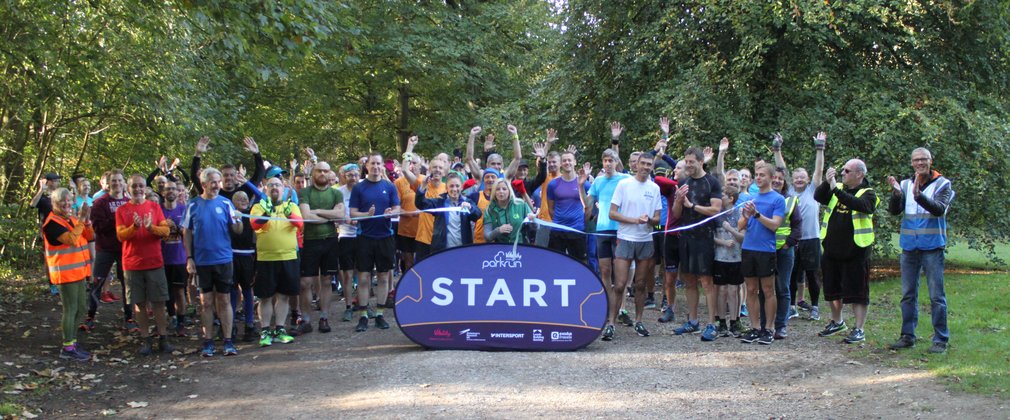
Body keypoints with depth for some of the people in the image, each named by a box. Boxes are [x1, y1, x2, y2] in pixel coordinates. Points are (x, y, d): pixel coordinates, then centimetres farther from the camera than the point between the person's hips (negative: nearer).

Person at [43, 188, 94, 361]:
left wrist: (86, 220, -8)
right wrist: (81, 219, -27)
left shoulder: (72, 219, 12)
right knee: (70, 309, -6)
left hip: (78, 271, 9)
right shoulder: (52, 223, -15)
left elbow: (89, 236, 8)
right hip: (65, 273, -9)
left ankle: (72, 342, 23)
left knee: (80, 309, 14)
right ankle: (67, 348, -1)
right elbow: (71, 239, -27)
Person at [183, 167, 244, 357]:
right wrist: (189, 258, 0)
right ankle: (208, 342, 13)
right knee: (206, 302, 6)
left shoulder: (225, 203, 0)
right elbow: (187, 233, 5)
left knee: (224, 300, 4)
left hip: (223, 258, 0)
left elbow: (237, 231, -1)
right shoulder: (193, 205, 0)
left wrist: (238, 220, -22)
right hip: (202, 261, 0)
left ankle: (228, 341, 8)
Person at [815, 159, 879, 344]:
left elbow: (860, 205, -28)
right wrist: (827, 182, -22)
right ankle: (837, 322, 35)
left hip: (855, 251, -6)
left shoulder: (867, 194, -6)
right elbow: (818, 197, -5)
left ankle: (859, 330, 4)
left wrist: (837, 190, -31)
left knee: (857, 291, -2)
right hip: (832, 250, 6)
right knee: (832, 289, 17)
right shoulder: (837, 189, 10)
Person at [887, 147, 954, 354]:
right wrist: (896, 193, -22)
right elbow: (894, 210, -3)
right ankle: (907, 336, 18)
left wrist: (919, 195, -35)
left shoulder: (942, 184, -3)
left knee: (936, 296, -3)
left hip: (932, 247, -4)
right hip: (909, 248, 4)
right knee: (908, 295, 10)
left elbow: (939, 209, -20)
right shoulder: (905, 184, 7)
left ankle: (941, 339, 2)